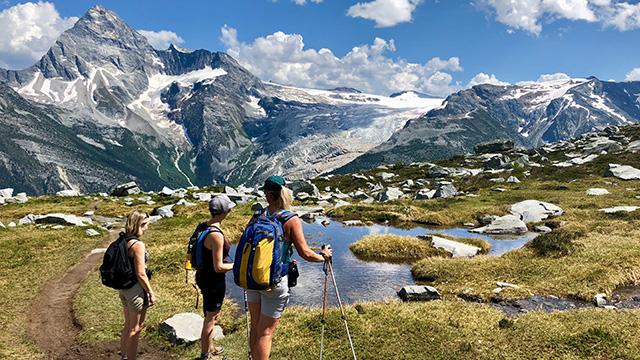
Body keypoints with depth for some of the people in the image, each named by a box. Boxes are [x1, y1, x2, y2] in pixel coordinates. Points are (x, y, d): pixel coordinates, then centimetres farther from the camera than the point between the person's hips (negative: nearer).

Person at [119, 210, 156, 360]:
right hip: (136, 289, -9)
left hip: (123, 288, 9)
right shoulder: (138, 244, -22)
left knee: (128, 325, 23)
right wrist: (151, 293, -13)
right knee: (135, 329, 7)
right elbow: (140, 274, -22)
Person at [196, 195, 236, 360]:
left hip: (202, 276, 9)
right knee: (211, 318, 10)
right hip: (213, 281, -9)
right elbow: (218, 267, -25)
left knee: (212, 315, 26)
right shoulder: (216, 235, -27)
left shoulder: (202, 227, 1)